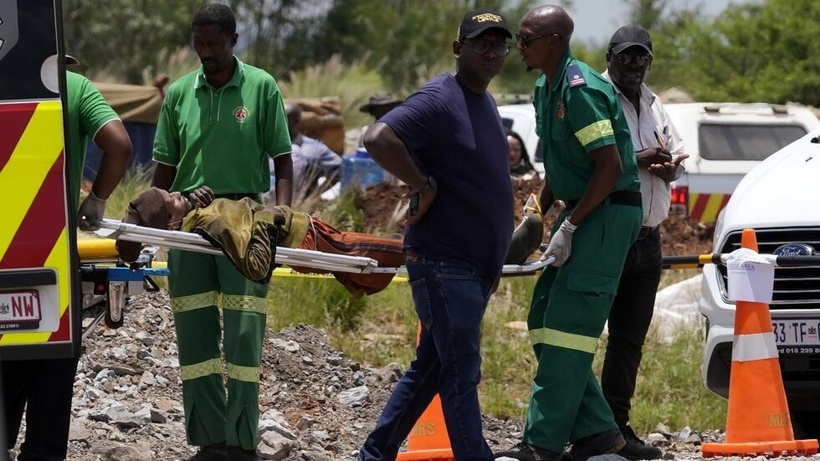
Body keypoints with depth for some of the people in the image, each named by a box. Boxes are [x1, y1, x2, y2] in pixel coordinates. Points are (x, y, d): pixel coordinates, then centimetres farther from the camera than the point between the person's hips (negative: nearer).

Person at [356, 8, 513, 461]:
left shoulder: (485, 102, 16)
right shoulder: (439, 100, -14)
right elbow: (378, 139, -29)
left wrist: (494, 261, 21)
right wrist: (423, 185, -21)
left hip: (475, 265, 9)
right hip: (444, 263, -9)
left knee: (431, 367, 14)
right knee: (461, 372, -7)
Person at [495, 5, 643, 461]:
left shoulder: (580, 89, -18)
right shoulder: (546, 90, 13)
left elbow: (610, 167, -22)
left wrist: (570, 226, -20)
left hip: (610, 213, -10)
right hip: (584, 213, 10)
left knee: (568, 325, -12)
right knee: (544, 320, 9)